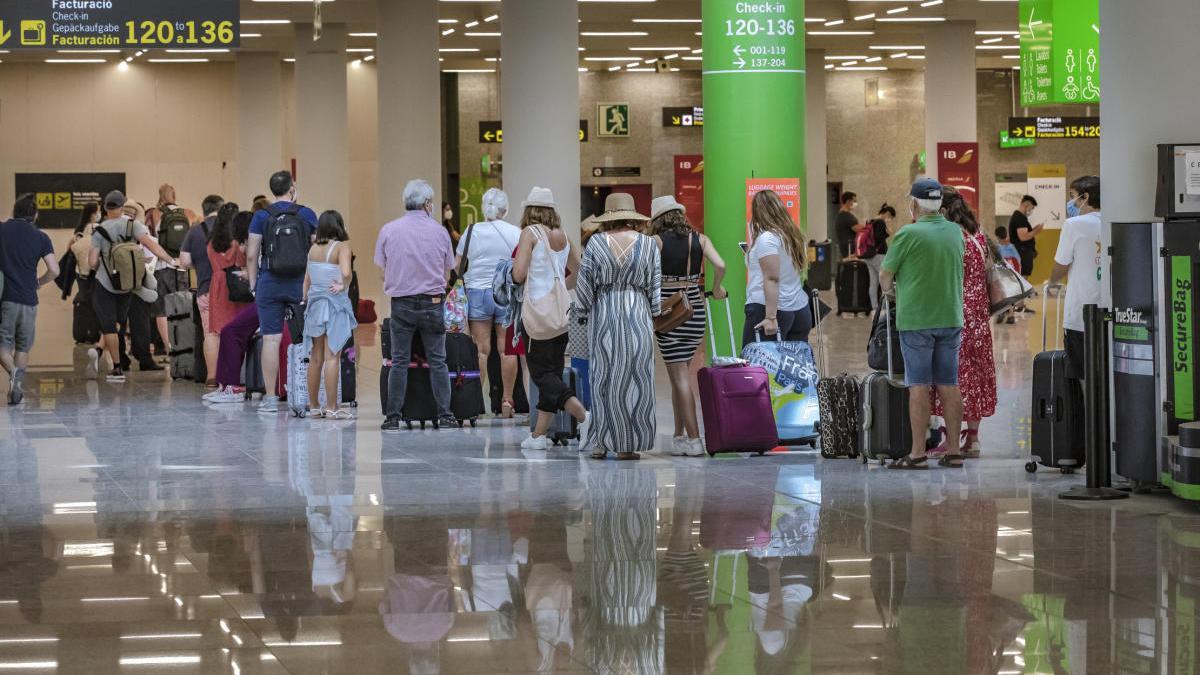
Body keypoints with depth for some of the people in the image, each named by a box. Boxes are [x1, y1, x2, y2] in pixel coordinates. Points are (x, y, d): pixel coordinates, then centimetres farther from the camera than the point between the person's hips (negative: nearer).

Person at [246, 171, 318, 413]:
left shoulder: (262, 217, 0)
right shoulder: (307, 215, 1)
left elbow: (251, 254, -2)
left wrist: (253, 284, 8)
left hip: (270, 284, -1)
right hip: (301, 283, 1)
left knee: (271, 339, 0)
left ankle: (270, 397, 1)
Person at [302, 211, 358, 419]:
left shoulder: (313, 249, 6)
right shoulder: (341, 247, -10)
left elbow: (307, 279, 8)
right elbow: (346, 272, -26)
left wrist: (305, 300, 14)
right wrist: (344, 285, -6)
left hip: (314, 302, 5)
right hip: (335, 303, -5)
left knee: (315, 357, 12)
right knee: (332, 357, -5)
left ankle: (313, 406, 17)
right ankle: (332, 408, -5)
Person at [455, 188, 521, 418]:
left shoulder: (471, 232, 1)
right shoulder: (516, 233, -1)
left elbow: (457, 267, 4)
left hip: (477, 293, 0)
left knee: (481, 349, 2)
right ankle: (507, 400, 3)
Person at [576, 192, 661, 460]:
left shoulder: (596, 243, -2)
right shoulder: (648, 244, 0)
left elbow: (584, 285, 0)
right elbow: (655, 287, 2)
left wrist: (586, 309, 16)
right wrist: (653, 316, 14)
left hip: (603, 317, 0)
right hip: (637, 315, 0)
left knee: (602, 377, 6)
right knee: (633, 379, 3)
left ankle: (599, 442, 5)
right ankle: (626, 445, 3)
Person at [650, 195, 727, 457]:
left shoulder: (657, 241, -4)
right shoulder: (699, 239, 5)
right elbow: (720, 266, -7)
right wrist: (716, 289, 10)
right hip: (695, 308, 4)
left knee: (680, 376, -3)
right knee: (680, 374, 16)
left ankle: (693, 440, -8)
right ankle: (680, 435, 18)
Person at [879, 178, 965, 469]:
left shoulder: (908, 234, -11)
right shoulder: (955, 232, 6)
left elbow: (885, 276, -6)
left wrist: (891, 290, 17)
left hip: (916, 319, -5)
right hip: (950, 317, 5)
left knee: (918, 387, -3)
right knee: (949, 386, 8)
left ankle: (918, 454, -4)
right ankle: (953, 451, 9)